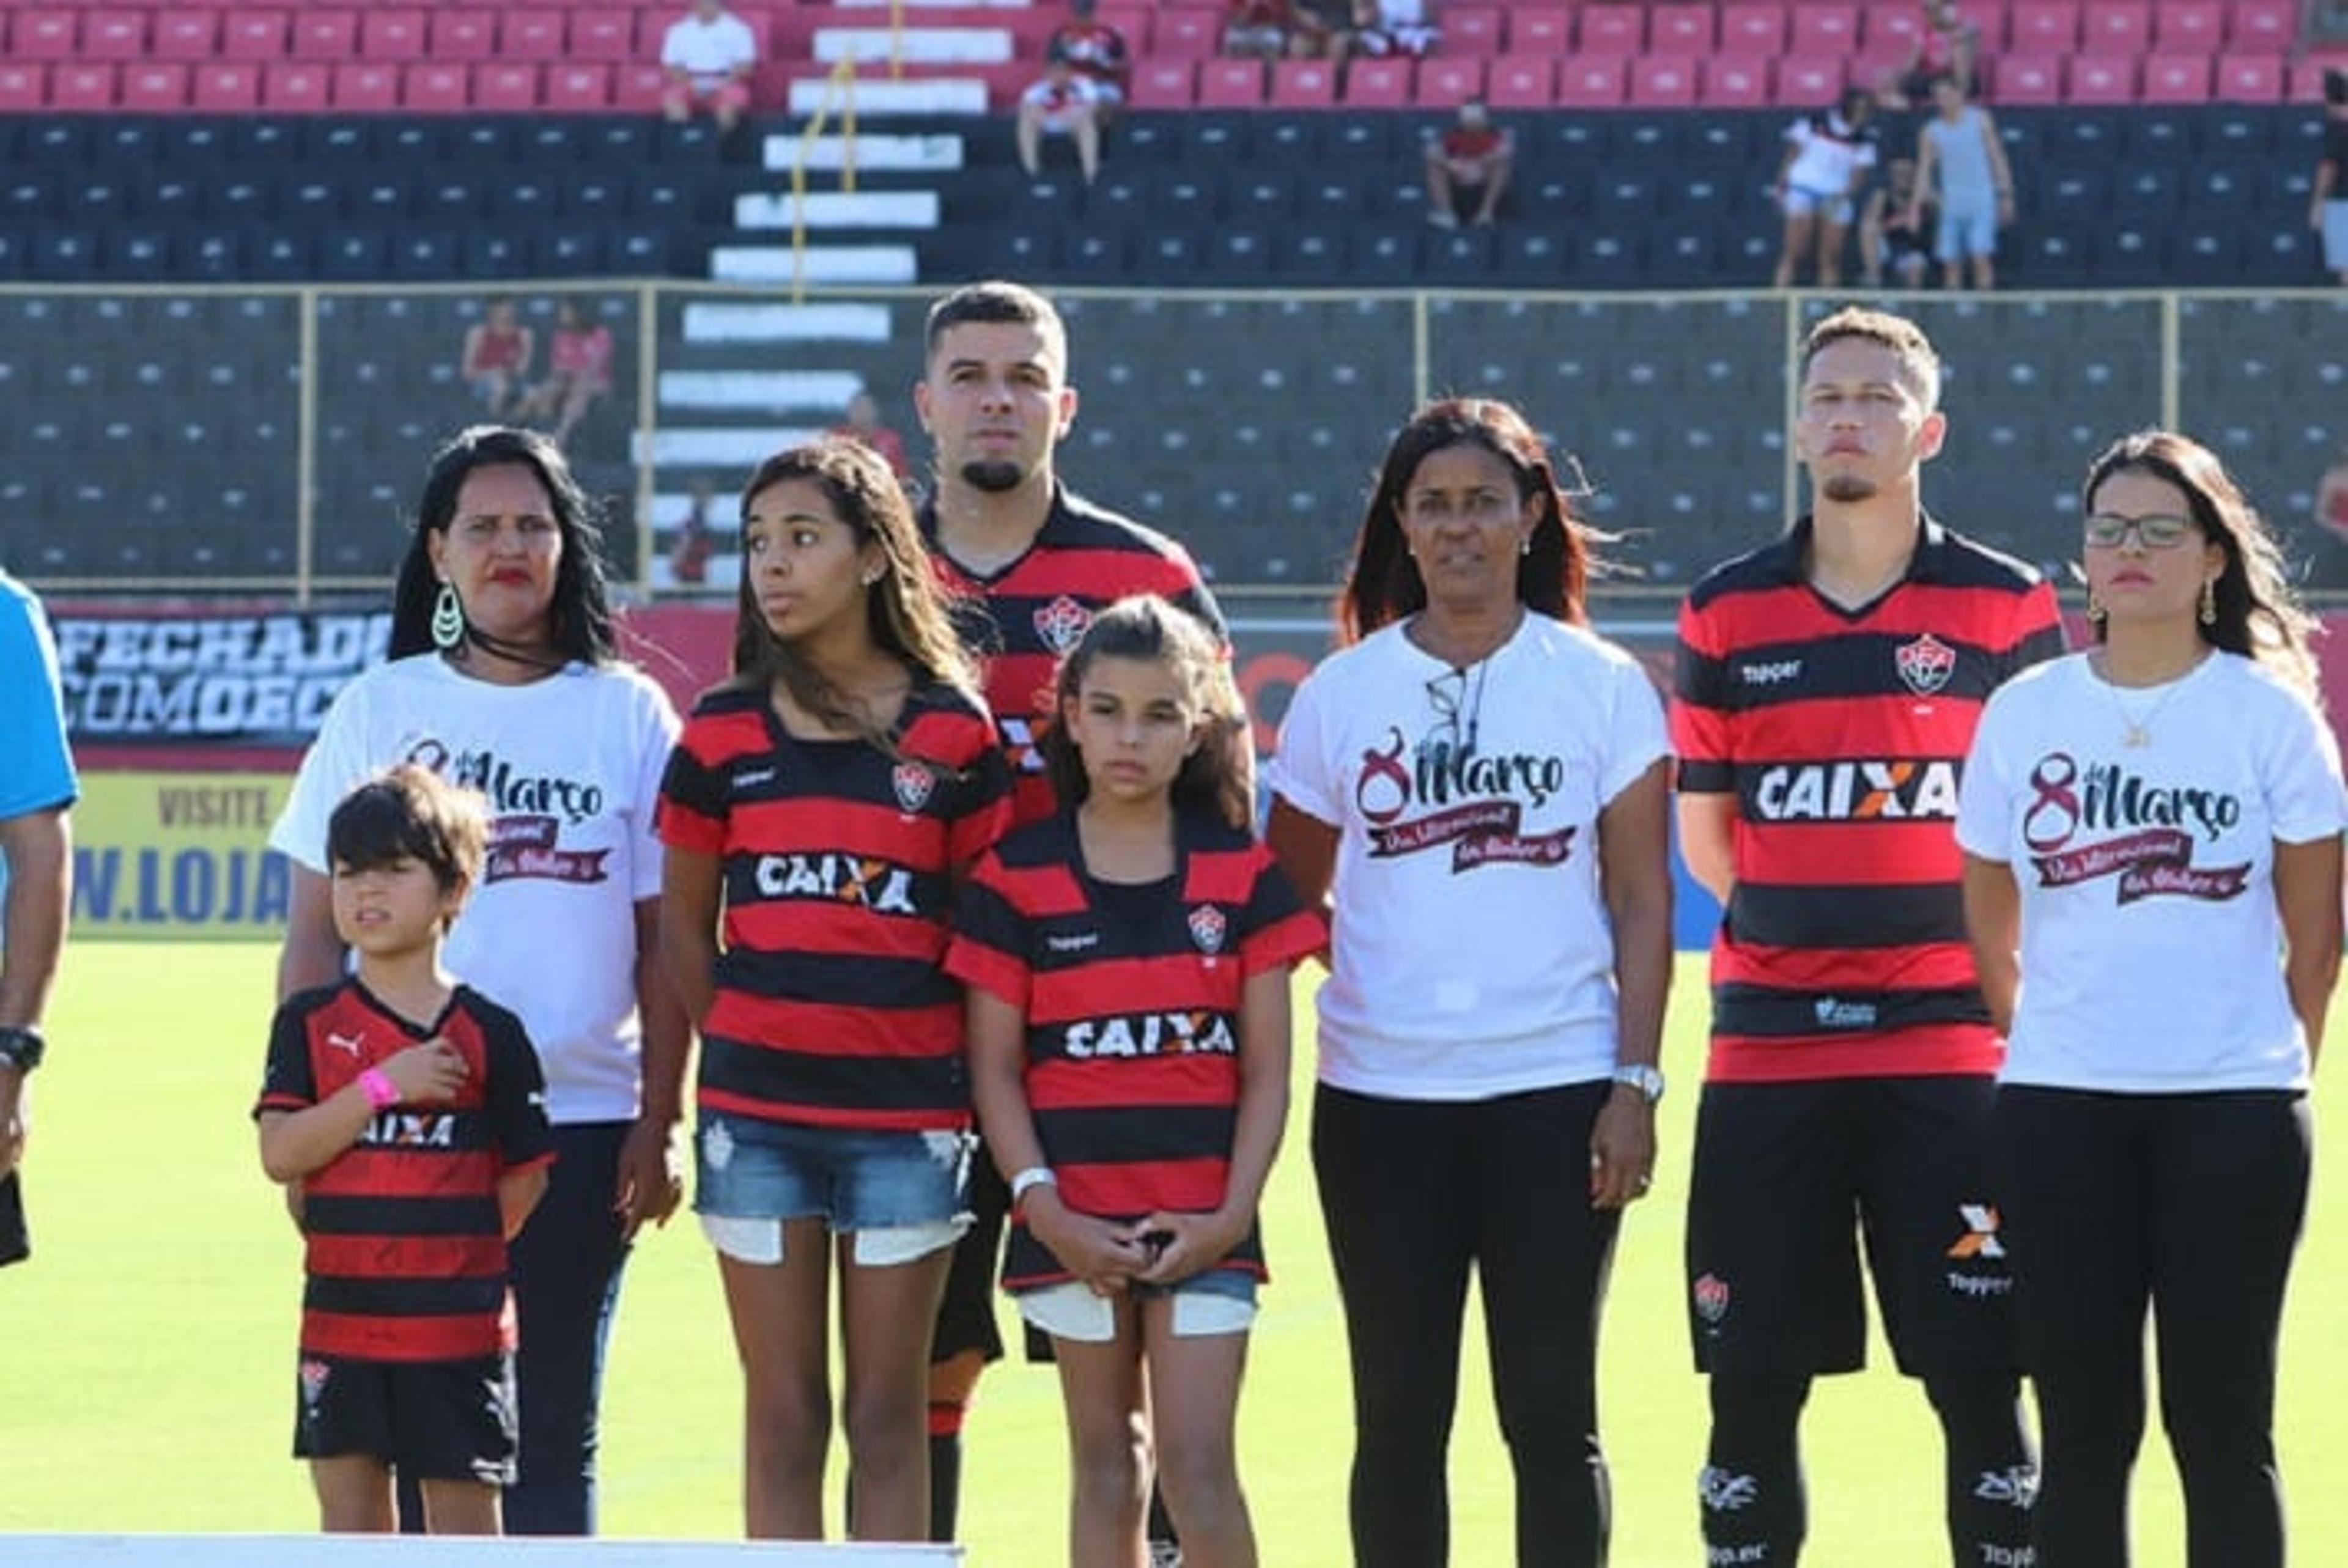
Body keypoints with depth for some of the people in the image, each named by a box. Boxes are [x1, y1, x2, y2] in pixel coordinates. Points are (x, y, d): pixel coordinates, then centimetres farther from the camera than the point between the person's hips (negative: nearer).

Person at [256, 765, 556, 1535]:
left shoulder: (489, 1032, -2)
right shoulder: (311, 1023, 3)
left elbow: (524, 1180, 3)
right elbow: (280, 1153, -8)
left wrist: (453, 1253, 0)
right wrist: (383, 1085, -14)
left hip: (458, 1322, -2)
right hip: (341, 1318, 2)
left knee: (462, 1509, 3)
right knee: (350, 1513, 6)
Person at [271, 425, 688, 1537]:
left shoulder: (628, 714, 6)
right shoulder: (378, 711, 7)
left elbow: (663, 944, 5)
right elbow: (316, 934, 7)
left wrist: (660, 1122, 0)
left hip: (579, 1122, 0)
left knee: (552, 1432, 3)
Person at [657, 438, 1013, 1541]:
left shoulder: (952, 731, 1)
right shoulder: (721, 734, 5)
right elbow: (683, 923, 12)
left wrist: (968, 1065, -1)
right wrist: (737, 1045, 5)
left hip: (907, 1112, -1)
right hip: (756, 1114, 1)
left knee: (888, 1412, 4)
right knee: (782, 1415, 5)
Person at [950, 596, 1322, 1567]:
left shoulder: (1242, 876, 3)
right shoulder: (1017, 879, 1)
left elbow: (1266, 1068, 3)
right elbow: (994, 1066, 1)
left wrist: (1232, 1214, -8)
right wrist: (1047, 1211, -10)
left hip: (1204, 1221, -1)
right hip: (1074, 1224, 1)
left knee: (1199, 1466, -7)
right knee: (1105, 1463, 9)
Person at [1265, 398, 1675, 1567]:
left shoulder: (1601, 686, 2)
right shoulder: (1342, 693, 7)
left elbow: (1642, 902, 1)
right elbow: (1285, 899, 14)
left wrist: (1636, 1084, -6)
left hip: (1555, 1090, -2)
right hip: (1379, 1095, 2)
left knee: (1551, 1411, 0)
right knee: (1398, 1413, 6)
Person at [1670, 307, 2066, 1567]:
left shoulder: (2007, 609, 2)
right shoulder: (1725, 615, 6)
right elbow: (1706, 841, 12)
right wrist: (1804, 925, 8)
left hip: (1948, 1048, -2)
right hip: (1767, 1049, 2)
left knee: (1977, 1379, -1)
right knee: (1753, 1382, 4)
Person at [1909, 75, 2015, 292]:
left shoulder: (1979, 120, 3)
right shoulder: (1931, 132, 7)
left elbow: (1997, 158, 4)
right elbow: (1924, 170, 7)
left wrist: (2005, 195, 0)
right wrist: (1916, 206, 0)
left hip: (1981, 202, -3)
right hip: (1951, 206, 3)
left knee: (1981, 256, -13)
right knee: (1951, 263, 0)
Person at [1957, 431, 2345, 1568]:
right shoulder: (2022, 715, 5)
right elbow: (1988, 931, 13)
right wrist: (2048, 1047, 13)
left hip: (2231, 1110, -2)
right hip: (2060, 1108, 2)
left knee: (2222, 1428, 1)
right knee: (2084, 1430, 4)